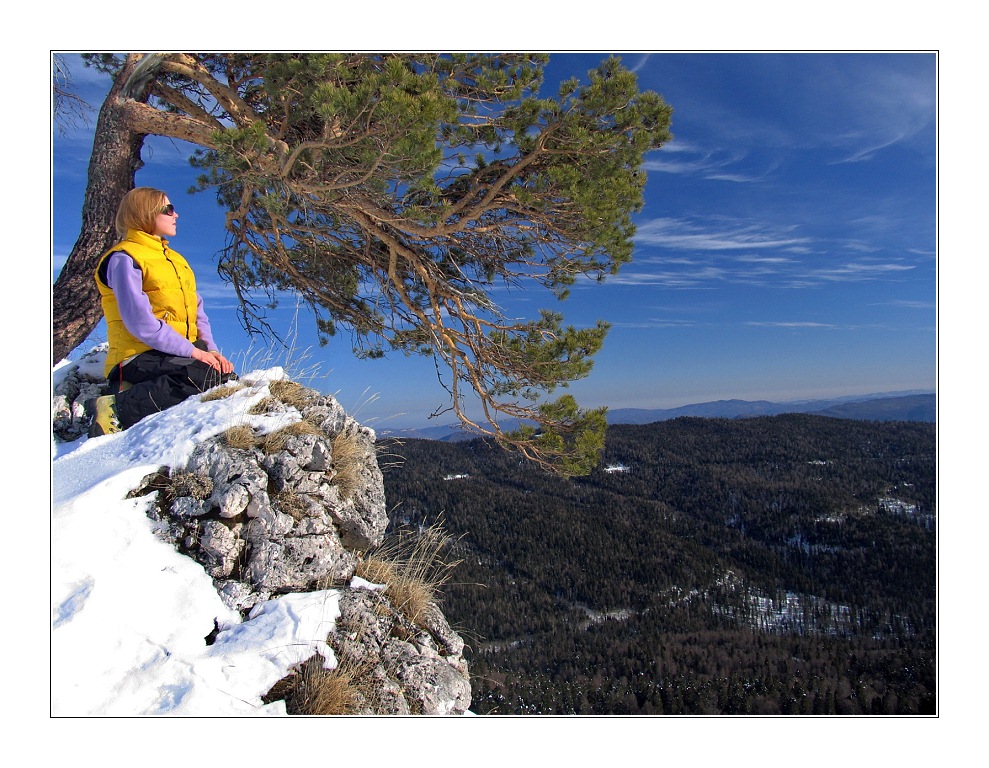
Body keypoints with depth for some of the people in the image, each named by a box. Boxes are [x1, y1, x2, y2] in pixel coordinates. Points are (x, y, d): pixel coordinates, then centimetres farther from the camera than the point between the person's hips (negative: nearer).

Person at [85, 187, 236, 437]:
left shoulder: (174, 259, 22)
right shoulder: (123, 259, -5)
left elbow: (197, 311, 15)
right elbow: (140, 322, -17)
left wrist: (211, 350, -2)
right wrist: (192, 350, -20)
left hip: (178, 353, 8)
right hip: (140, 355, -8)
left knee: (229, 380, -14)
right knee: (201, 377, -33)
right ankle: (117, 408, -21)